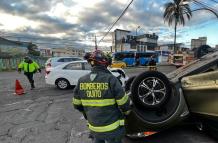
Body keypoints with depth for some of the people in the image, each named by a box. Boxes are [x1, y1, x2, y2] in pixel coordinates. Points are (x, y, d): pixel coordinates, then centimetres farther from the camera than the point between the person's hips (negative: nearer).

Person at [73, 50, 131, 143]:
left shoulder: (81, 81, -8)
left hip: (93, 126, 4)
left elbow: (77, 104, 2)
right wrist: (126, 112, 6)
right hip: (112, 127, -3)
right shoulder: (110, 79, -22)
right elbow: (123, 102, -16)